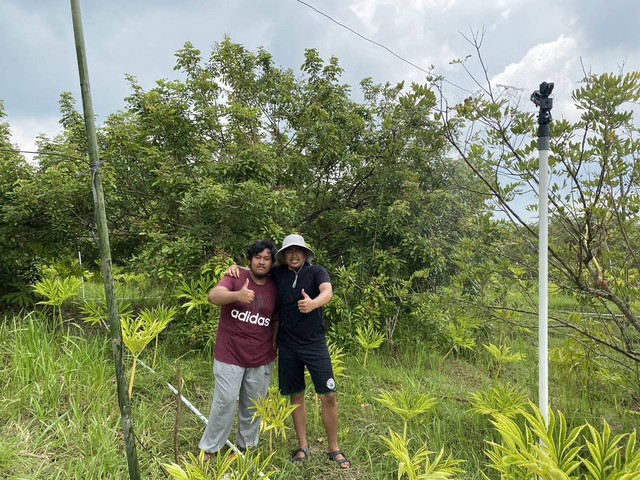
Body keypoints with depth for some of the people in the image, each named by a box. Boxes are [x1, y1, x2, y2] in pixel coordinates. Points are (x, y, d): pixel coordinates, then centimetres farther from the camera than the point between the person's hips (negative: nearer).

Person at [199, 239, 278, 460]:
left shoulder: (275, 287, 3)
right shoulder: (236, 278, -8)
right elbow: (213, 296, -26)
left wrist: (274, 345, 12)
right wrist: (237, 295, -44)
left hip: (262, 359, 3)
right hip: (230, 356, -3)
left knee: (253, 406, 14)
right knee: (225, 403, 1)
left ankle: (247, 445, 34)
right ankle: (209, 448, 22)